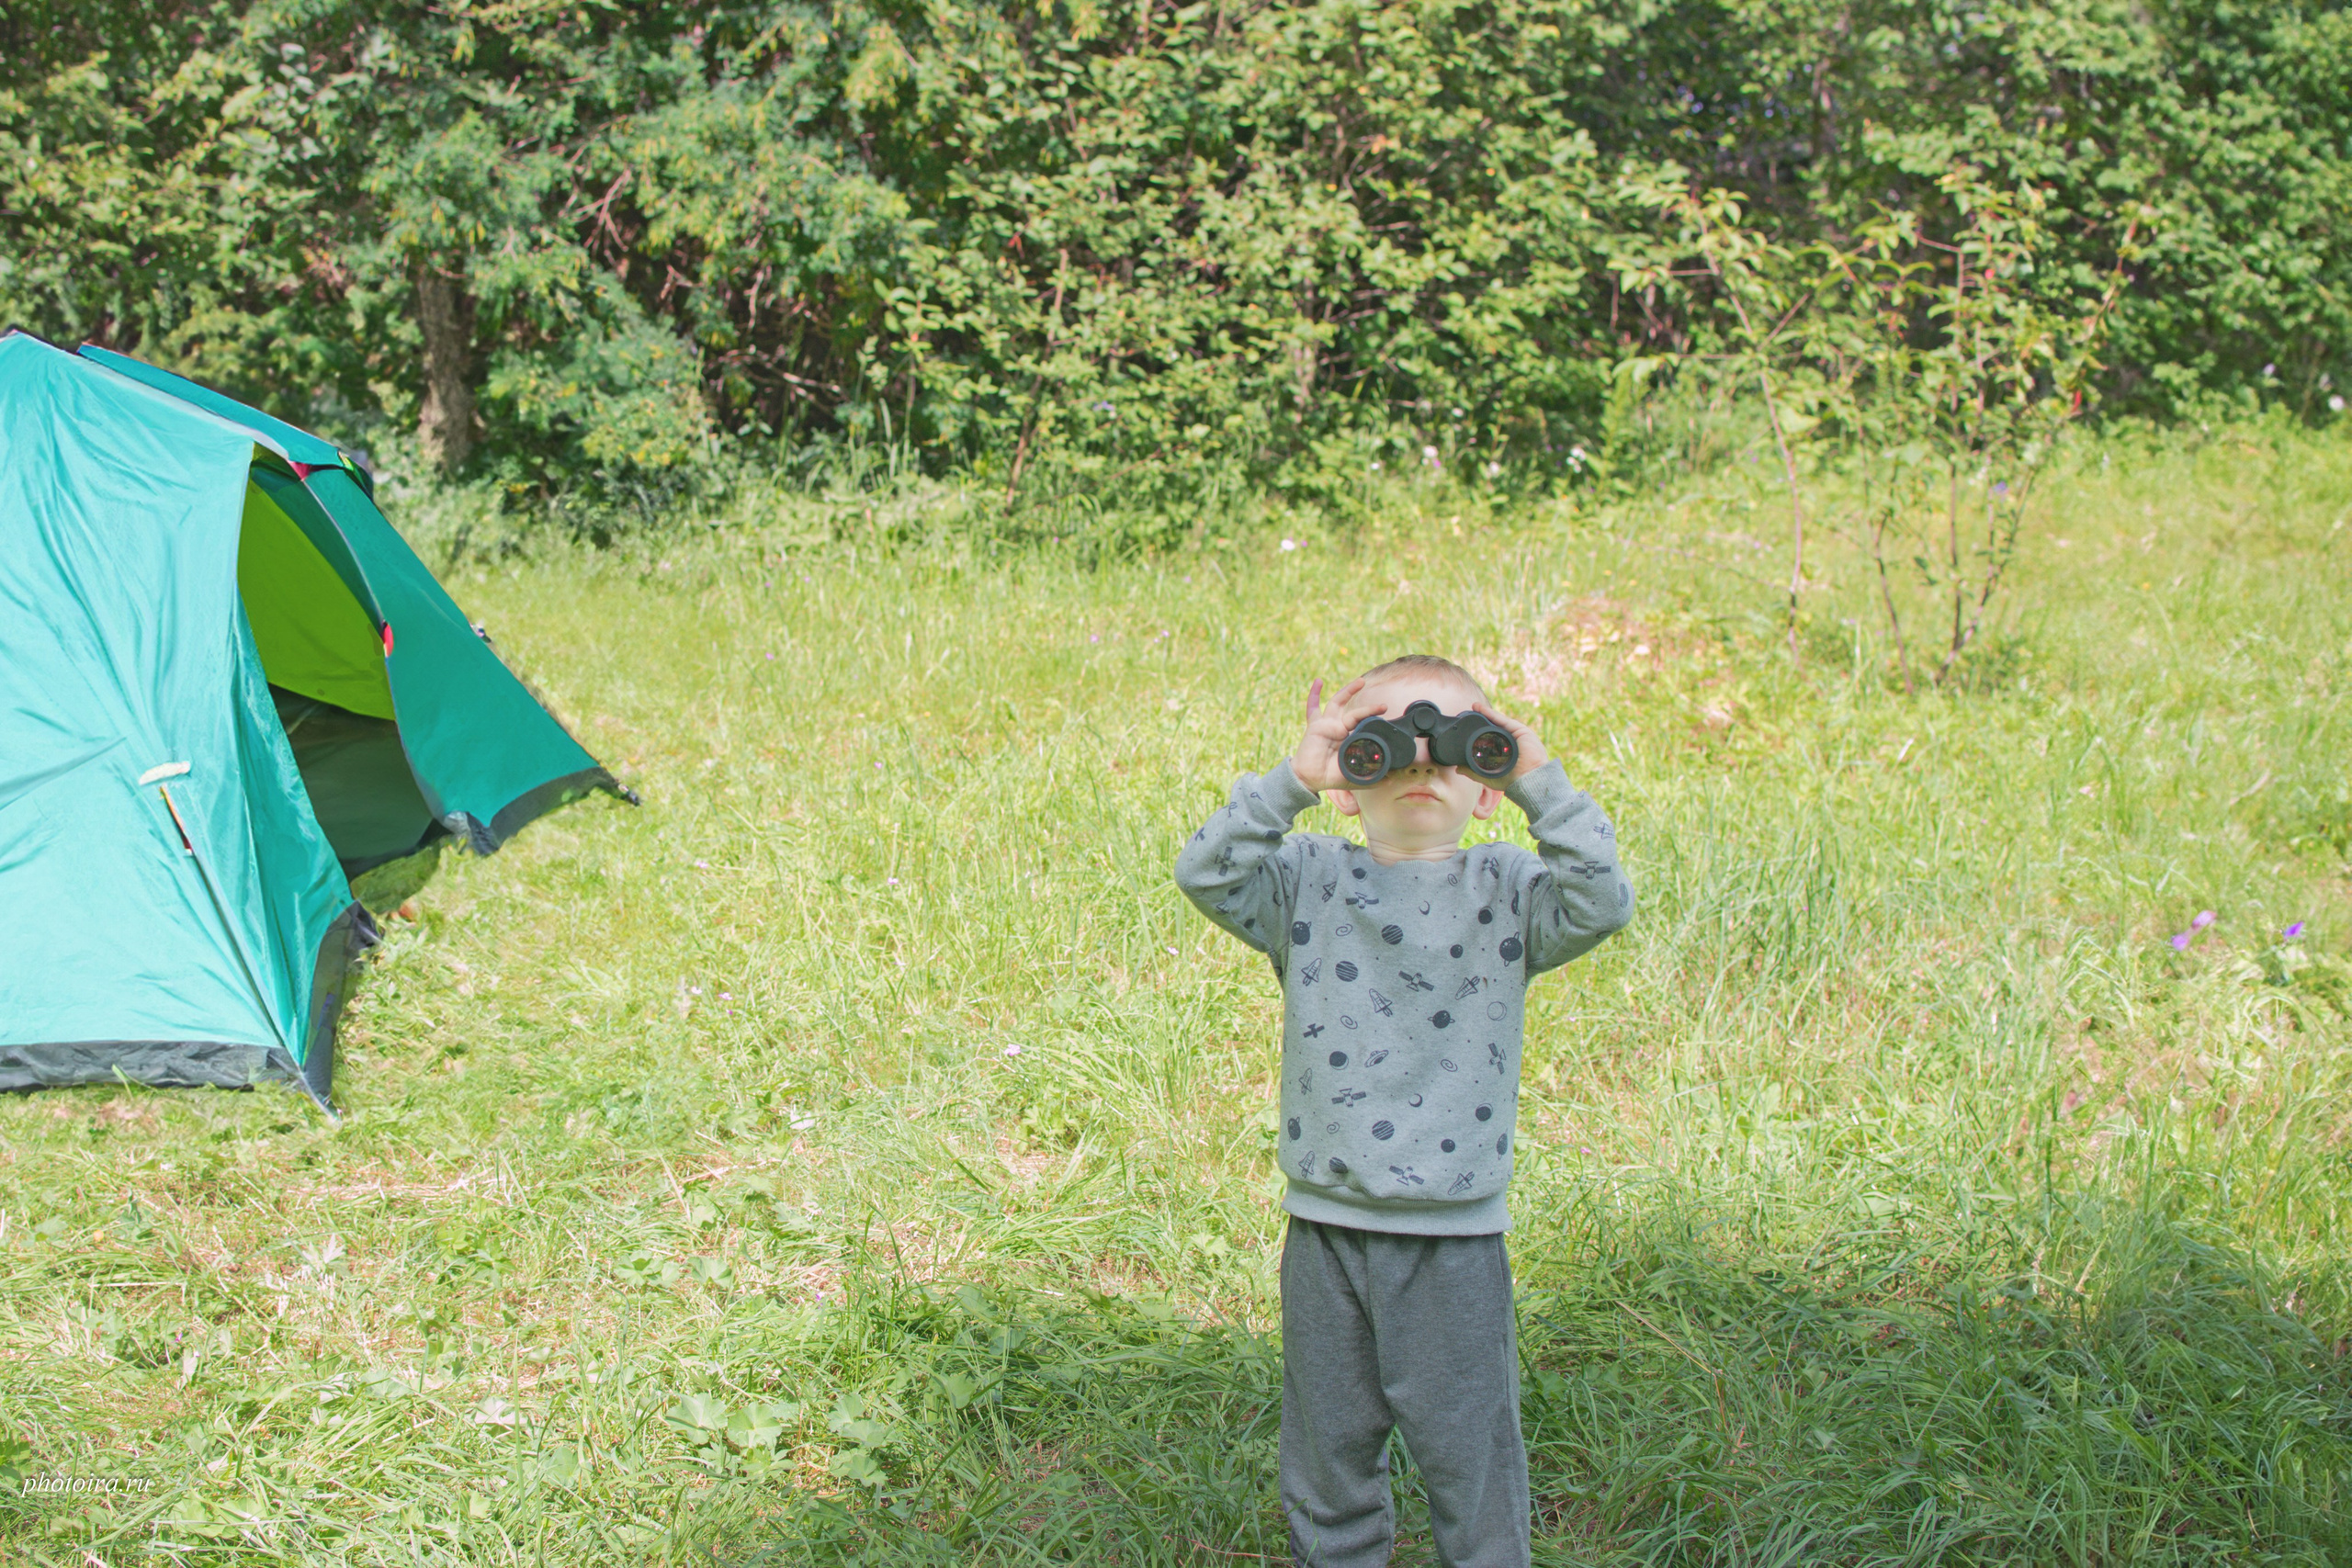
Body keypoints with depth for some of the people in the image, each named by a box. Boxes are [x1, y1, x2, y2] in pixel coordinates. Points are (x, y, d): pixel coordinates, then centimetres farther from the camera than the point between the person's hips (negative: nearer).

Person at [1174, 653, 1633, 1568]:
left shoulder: (1506, 891, -1)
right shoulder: (1310, 882, 0)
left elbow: (1603, 903, -17)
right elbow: (1205, 875, -15)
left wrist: (1539, 784, -22)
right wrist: (1292, 780, -23)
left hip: (1456, 1235, -1)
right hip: (1327, 1227, 1)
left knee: (1469, 1454, 9)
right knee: (1328, 1458, 17)